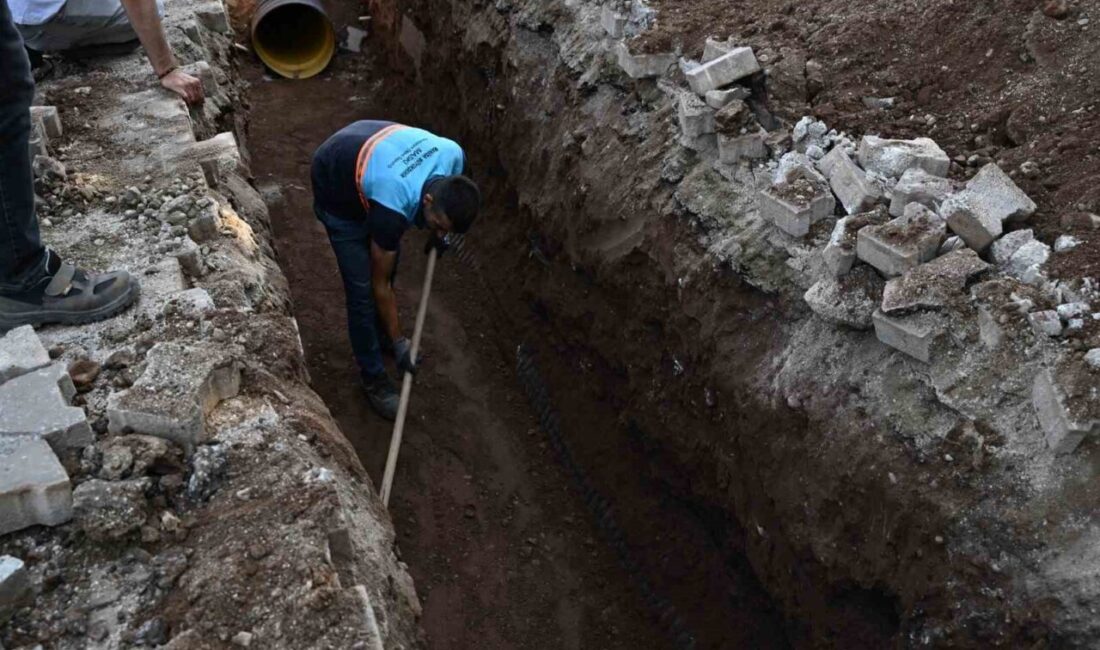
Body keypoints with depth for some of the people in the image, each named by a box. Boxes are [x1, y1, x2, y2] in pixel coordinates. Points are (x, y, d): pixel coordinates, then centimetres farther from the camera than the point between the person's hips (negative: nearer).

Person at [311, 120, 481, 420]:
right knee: (362, 287, -7)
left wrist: (437, 234, 9)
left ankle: (381, 335, 42)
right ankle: (373, 379, 9)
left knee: (389, 265, 16)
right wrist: (398, 341, -17)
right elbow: (380, 284, -26)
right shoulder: (392, 207, -41)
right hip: (336, 187, -6)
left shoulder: (454, 156, -28)